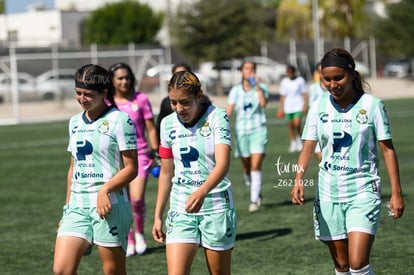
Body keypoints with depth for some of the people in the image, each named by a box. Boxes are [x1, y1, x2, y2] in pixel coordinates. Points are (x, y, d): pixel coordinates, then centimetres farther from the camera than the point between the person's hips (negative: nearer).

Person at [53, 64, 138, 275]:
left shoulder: (119, 120, -6)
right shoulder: (75, 122, 14)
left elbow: (130, 168, -8)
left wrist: (105, 189, -22)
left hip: (109, 206, -6)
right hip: (77, 205, 6)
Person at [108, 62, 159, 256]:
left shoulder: (141, 99, 0)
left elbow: (151, 129, 4)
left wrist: (155, 153, 1)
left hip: (139, 154, -1)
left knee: (137, 198, -14)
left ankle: (139, 232, 12)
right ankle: (129, 241, 13)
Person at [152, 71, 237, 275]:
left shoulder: (217, 117, -11)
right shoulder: (168, 124, 3)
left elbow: (223, 164, -24)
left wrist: (202, 192, -42)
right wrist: (157, 216, 12)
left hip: (216, 207, -3)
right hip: (181, 210, 3)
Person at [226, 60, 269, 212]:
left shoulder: (261, 87, 2)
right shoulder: (235, 90, 5)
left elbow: (263, 103, -18)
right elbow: (228, 111, 0)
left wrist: (257, 86, -16)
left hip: (258, 130, -2)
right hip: (242, 131, 2)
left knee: (256, 166, -14)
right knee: (246, 167, 8)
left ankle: (254, 201, -12)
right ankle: (257, 193, 34)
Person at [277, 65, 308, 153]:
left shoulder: (300, 80, -1)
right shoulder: (284, 82, 6)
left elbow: (304, 94, 3)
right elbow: (283, 96, 11)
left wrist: (305, 105, -4)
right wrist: (281, 108, 9)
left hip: (298, 106, -3)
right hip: (288, 107, 3)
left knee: (297, 123, -16)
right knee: (290, 126, 4)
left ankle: (299, 139, 6)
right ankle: (293, 144, 13)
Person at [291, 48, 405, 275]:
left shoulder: (372, 105, -6)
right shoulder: (319, 108, 2)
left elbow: (388, 149, -2)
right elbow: (308, 148, 1)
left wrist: (396, 192, -5)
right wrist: (299, 180, -17)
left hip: (363, 191, -4)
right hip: (328, 194, 4)